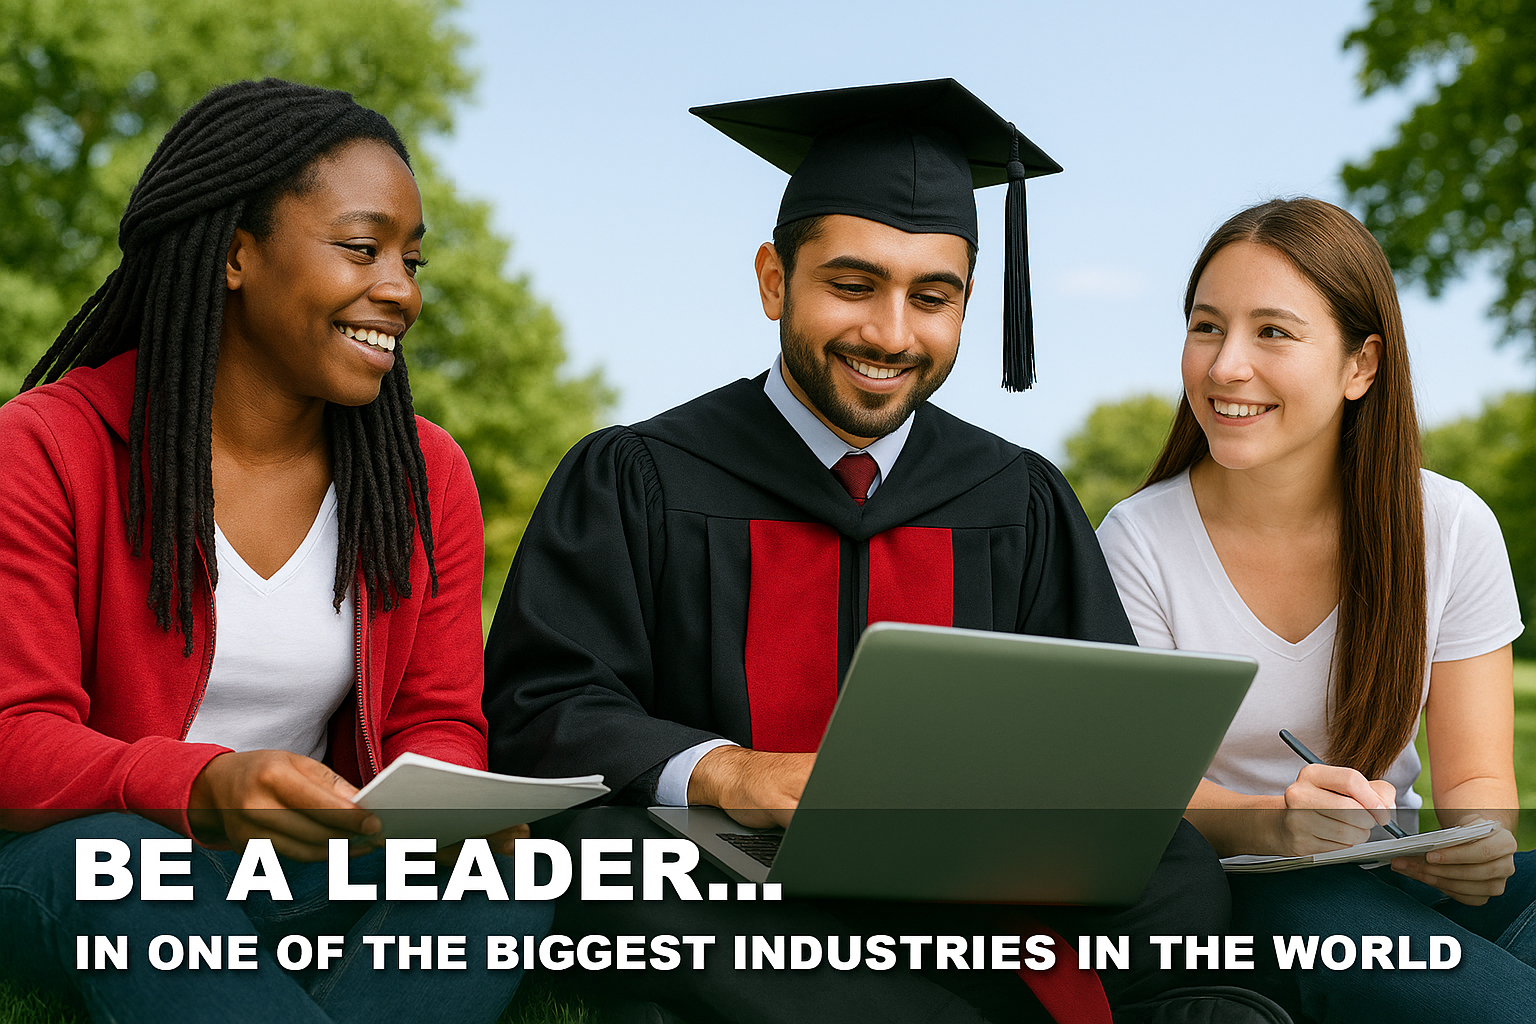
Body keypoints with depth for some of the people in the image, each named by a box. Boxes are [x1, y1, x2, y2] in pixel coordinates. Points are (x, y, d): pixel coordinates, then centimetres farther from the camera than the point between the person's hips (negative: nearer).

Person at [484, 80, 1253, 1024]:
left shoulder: (1024, 505, 13)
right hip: (717, 886, -1)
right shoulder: (636, 480, 5)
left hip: (955, 889, 2)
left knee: (1181, 880, -26)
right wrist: (721, 774, -25)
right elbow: (538, 710, -4)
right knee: (600, 841, -35)